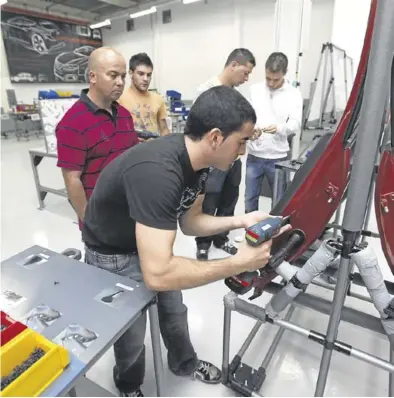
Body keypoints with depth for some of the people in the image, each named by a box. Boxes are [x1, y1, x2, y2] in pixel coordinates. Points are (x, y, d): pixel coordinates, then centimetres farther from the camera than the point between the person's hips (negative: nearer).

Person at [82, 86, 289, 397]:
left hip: (152, 243, 7)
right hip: (114, 256, -7)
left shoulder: (198, 160, -12)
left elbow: (188, 221, -1)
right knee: (131, 335, 12)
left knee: (175, 310, 22)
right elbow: (157, 274, -43)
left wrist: (240, 221, -15)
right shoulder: (157, 171, -41)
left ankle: (184, 362, 53)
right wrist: (239, 264, -34)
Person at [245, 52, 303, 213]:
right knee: (250, 199, 12)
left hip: (278, 157, -1)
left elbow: (295, 124, -9)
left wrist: (278, 128, -31)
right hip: (254, 155, 2)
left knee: (280, 200, 9)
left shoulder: (294, 94, -2)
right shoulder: (255, 89, 3)